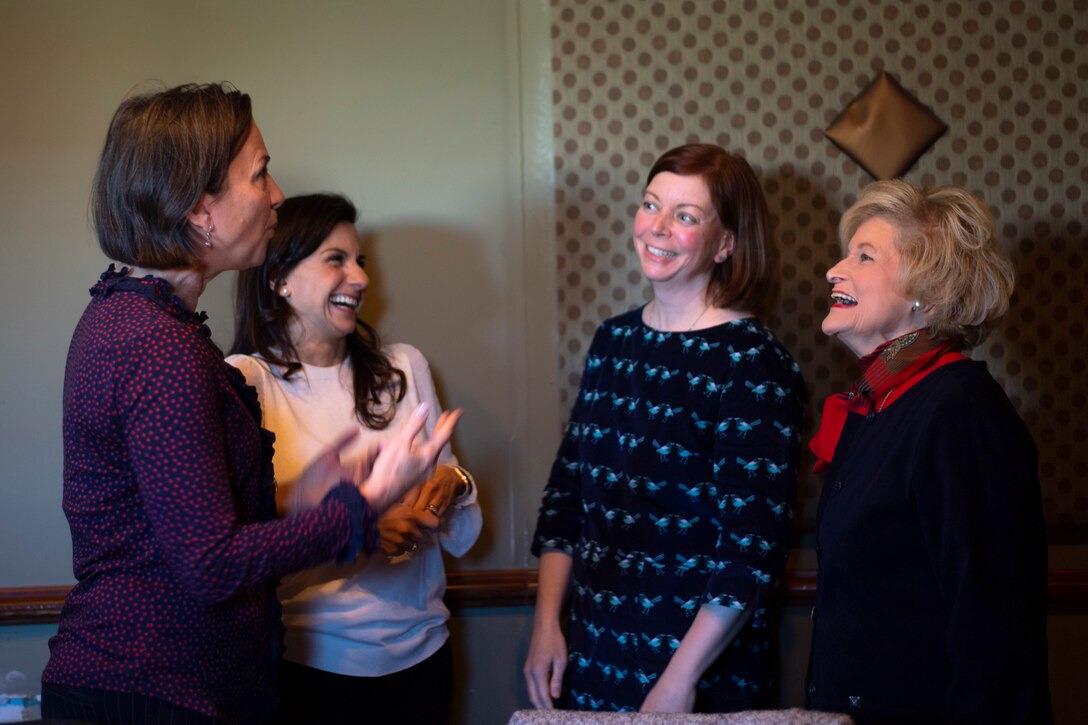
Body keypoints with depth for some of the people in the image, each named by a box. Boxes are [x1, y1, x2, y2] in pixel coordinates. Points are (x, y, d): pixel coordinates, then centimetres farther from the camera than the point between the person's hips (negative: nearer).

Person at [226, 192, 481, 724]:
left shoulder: (404, 369, 7)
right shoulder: (243, 381, -6)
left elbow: (461, 539, 9)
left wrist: (451, 486, -12)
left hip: (420, 653, 4)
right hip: (309, 661, -4)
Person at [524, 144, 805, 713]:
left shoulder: (749, 363, -14)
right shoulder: (614, 340, 5)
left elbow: (752, 551, -17)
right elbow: (566, 489, 10)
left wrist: (679, 682, -18)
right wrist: (546, 624, 4)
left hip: (700, 672, -5)